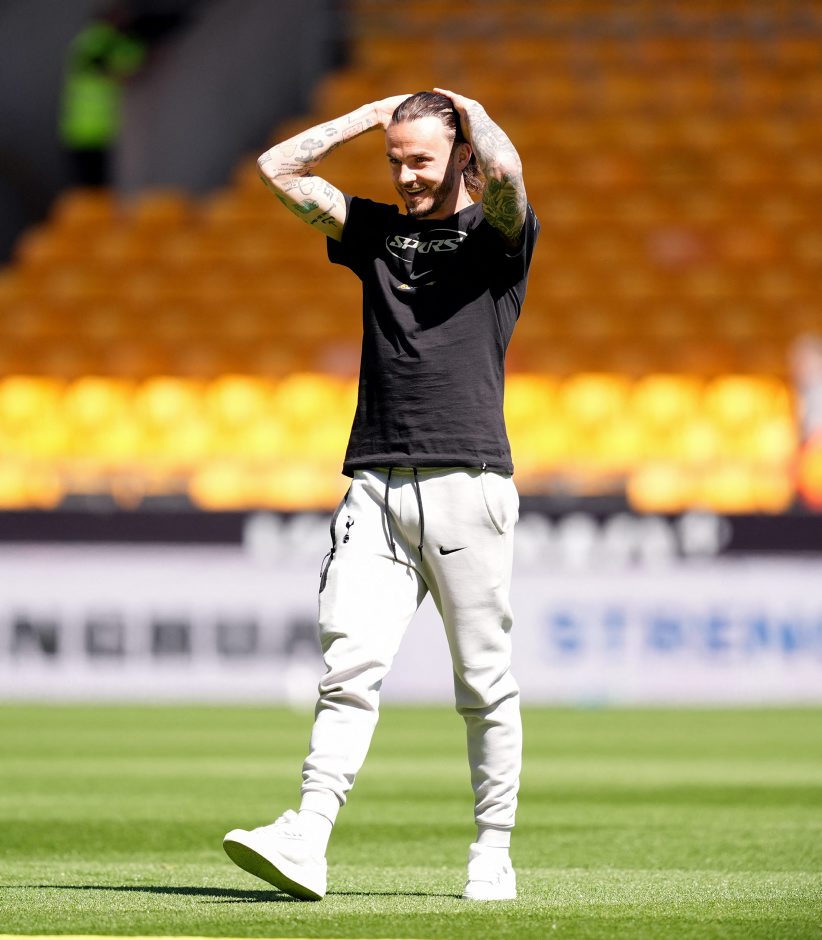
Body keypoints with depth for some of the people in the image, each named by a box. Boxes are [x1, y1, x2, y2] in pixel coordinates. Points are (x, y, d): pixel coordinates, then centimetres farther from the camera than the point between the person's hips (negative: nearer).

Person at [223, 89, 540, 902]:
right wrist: (376, 115, 17)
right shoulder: (375, 231, 19)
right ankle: (306, 841, -20)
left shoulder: (497, 234, 5)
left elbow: (505, 172, -18)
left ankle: (492, 853, 9)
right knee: (350, 664, -9)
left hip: (468, 483, -3)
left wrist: (468, 109, 2)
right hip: (377, 485, 3)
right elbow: (279, 169, 16)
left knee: (485, 682, 1)